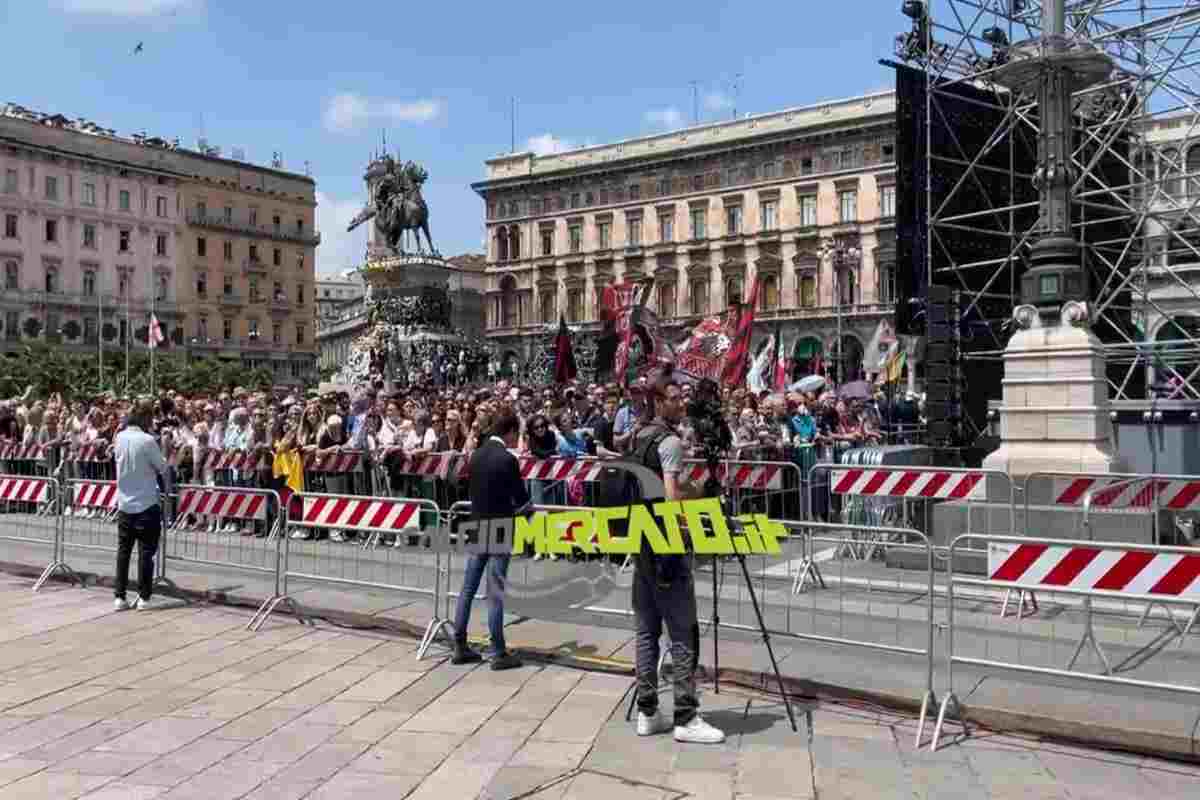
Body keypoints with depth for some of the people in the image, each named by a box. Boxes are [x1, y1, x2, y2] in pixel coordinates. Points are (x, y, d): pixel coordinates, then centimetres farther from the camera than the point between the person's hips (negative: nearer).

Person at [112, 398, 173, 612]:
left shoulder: (120, 437, 2)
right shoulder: (147, 440, -16)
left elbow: (122, 464, 12)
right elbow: (162, 469, -8)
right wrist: (168, 487, 10)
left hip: (124, 504, 6)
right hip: (146, 505, -5)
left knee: (123, 551, 9)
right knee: (146, 552, 1)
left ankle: (119, 597, 11)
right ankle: (144, 597, 5)